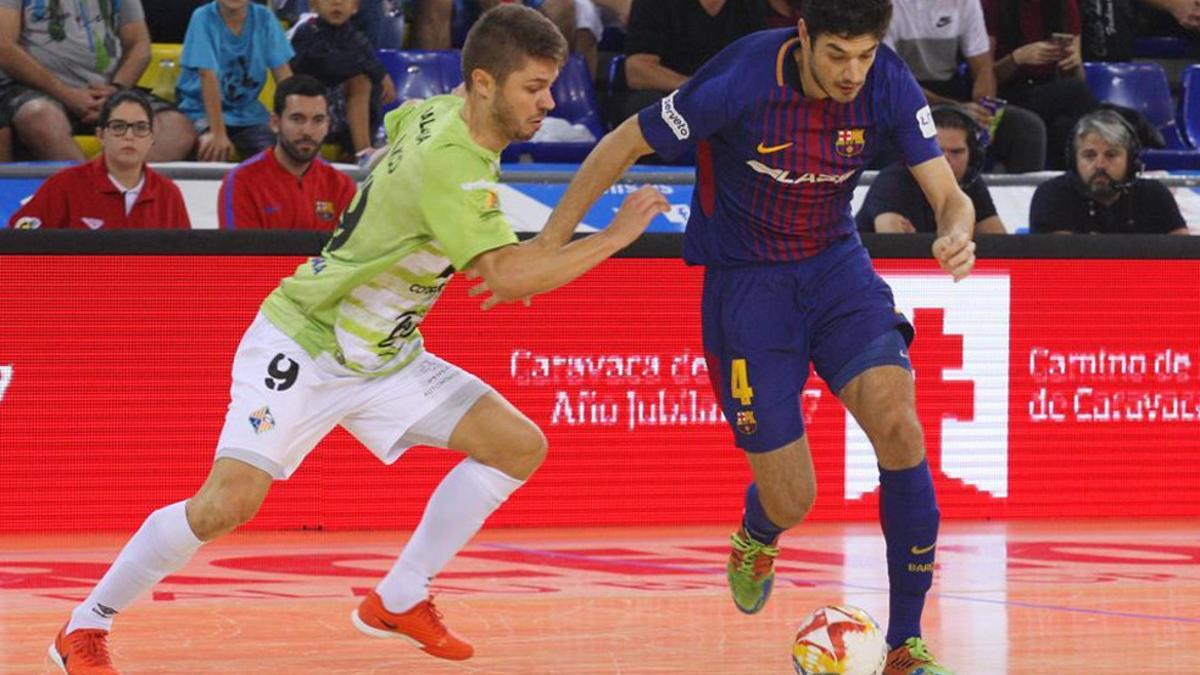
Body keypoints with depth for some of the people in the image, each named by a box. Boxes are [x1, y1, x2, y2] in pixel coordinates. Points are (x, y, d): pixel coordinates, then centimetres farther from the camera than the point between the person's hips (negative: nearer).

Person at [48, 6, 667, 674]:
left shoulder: (443, 112, -3)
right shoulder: (450, 163, -29)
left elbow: (394, 125, 21)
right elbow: (510, 277, -36)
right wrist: (616, 236, -29)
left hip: (384, 356, 9)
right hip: (303, 345, -9)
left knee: (520, 446, -2)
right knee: (230, 501, -21)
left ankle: (398, 602, 8)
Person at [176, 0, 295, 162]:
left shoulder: (264, 18, -4)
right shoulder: (203, 18, -14)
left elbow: (283, 74, -4)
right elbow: (209, 78, -20)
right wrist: (218, 133, -26)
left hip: (247, 111, 3)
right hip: (203, 110, -3)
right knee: (214, 152, -32)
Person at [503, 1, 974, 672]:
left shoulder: (889, 82, -15)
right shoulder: (742, 80, -25)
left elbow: (950, 196, -12)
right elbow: (622, 145, -12)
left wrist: (957, 234, -37)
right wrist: (547, 246, -11)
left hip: (836, 264, 3)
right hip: (745, 282, -3)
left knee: (897, 425, -23)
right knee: (791, 502, -3)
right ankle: (756, 538, 40)